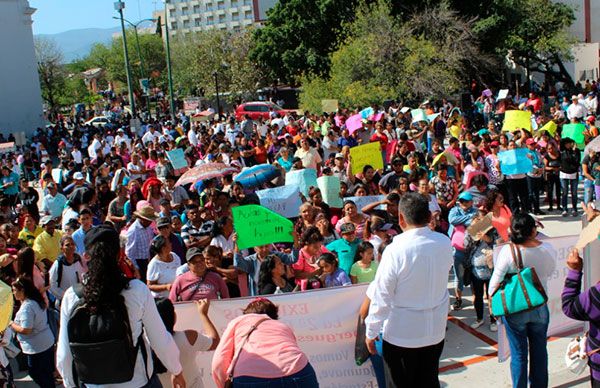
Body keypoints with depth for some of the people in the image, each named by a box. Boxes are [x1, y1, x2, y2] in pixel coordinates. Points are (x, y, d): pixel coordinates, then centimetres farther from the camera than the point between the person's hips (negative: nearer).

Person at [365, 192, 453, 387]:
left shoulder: (395, 250, -23)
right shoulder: (445, 243, -9)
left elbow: (382, 296, -18)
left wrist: (371, 331, -6)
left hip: (401, 335, -4)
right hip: (435, 331, 5)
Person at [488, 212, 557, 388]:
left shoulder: (507, 251, -21)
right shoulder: (548, 249, -14)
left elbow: (495, 282, -15)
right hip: (540, 308, 2)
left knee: (518, 354, 11)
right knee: (539, 352, 19)